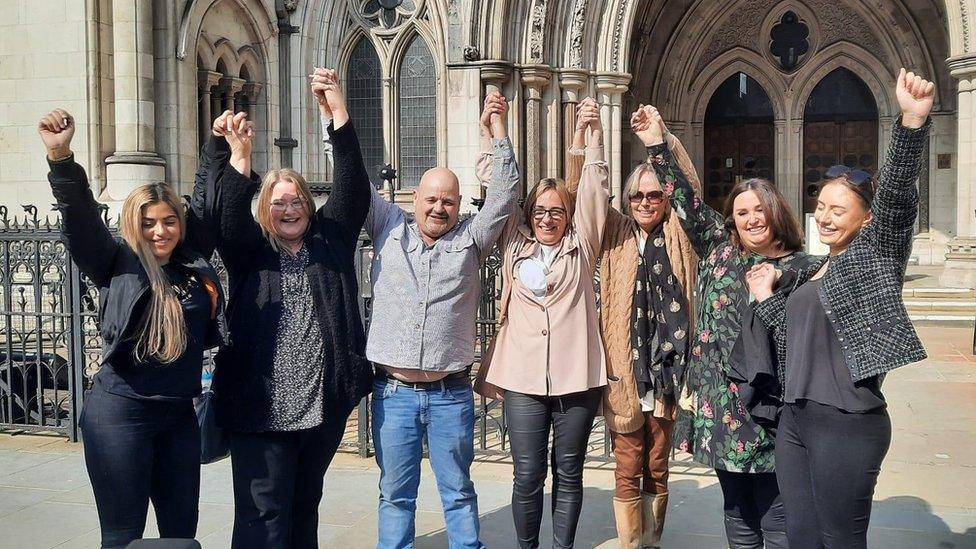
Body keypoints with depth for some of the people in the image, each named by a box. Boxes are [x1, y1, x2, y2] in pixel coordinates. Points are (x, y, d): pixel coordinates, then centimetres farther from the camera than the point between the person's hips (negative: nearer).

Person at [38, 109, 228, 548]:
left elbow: (204, 204, 15)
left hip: (180, 414, 4)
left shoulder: (193, 264, 6)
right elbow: (81, 219, -15)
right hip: (120, 414, -4)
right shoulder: (117, 264, -2)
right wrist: (61, 156, -29)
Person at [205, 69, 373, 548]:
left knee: (305, 505, 17)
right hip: (261, 406, -2)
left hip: (324, 404, 3)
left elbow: (352, 189, -3)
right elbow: (229, 218, -15)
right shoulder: (250, 251, 4)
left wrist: (339, 114, -13)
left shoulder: (330, 242, 8)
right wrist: (240, 156, -31)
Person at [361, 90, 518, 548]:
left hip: (450, 393, 0)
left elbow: (504, 193, -3)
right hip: (392, 392, 1)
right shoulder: (389, 229, 6)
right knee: (395, 493, 10)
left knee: (458, 491, 11)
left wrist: (495, 134, -10)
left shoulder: (470, 239, 4)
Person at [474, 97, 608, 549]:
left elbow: (594, 192, -1)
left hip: (576, 377, 0)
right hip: (524, 379, 1)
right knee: (527, 475, 3)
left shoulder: (580, 248, 8)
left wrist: (593, 134, -10)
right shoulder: (514, 247, 11)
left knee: (568, 473, 9)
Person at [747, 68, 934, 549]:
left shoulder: (876, 251, -2)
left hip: (847, 424, -7)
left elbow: (896, 192, -19)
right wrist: (767, 298, 11)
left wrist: (913, 120, -33)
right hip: (795, 419, 8)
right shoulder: (808, 273, 19)